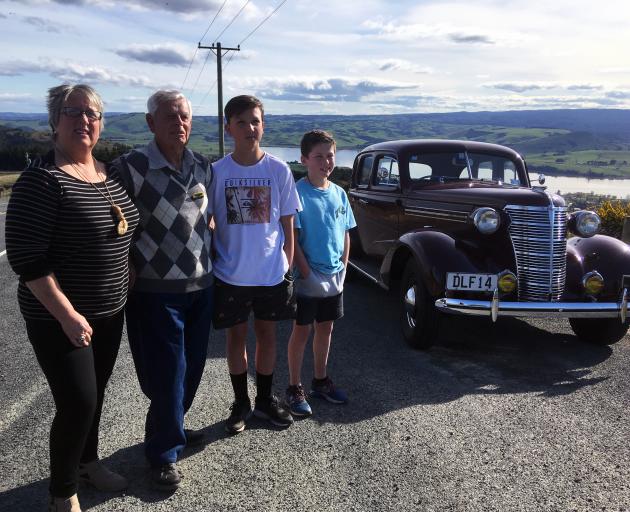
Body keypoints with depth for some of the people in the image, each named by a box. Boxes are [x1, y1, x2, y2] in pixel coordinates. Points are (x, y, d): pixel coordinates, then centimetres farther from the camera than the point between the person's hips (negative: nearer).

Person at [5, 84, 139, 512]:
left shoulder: (111, 173, 5)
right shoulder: (43, 179, -17)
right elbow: (25, 257, -20)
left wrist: (127, 288, 15)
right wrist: (67, 315, -21)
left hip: (110, 312, 7)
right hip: (60, 318, -7)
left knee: (95, 393, 20)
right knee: (78, 403, -3)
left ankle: (88, 461, 42)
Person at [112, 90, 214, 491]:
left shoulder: (203, 168, 6)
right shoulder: (132, 167, -12)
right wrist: (131, 274, -12)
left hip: (200, 285, 6)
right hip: (156, 290, -6)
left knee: (192, 367, 16)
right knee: (167, 373, 1)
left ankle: (173, 426, 40)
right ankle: (164, 451, 21)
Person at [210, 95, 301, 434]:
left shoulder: (279, 170, -3)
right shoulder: (217, 172, -4)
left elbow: (287, 224, 3)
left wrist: (287, 266, 0)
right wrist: (213, 263, -2)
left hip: (272, 273, 1)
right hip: (231, 275, 0)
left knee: (267, 334, 13)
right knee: (236, 336, 11)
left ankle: (265, 399, 30)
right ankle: (241, 403, 28)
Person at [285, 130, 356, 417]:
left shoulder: (339, 193, 5)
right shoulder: (298, 193, -13)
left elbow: (345, 234, 11)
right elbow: (292, 239, -15)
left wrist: (343, 268, 4)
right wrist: (307, 273, -16)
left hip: (334, 278, 6)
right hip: (308, 279, -6)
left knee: (325, 328, 16)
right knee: (302, 331, 4)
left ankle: (320, 381, 31)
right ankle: (294, 388, 17)